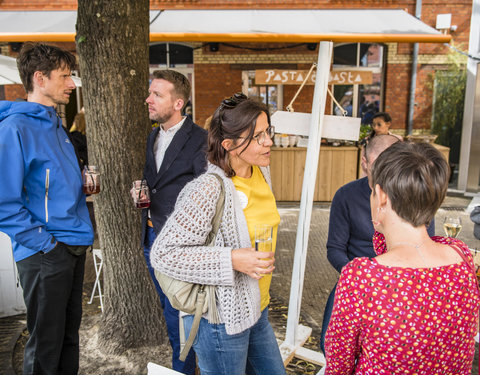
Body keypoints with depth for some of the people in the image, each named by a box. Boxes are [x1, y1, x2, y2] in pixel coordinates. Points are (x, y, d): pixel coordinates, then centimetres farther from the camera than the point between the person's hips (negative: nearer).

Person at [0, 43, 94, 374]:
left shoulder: (55, 124, 12)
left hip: (75, 247, 8)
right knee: (46, 345, 8)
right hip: (45, 255, -8)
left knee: (69, 334, 21)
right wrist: (45, 244, -18)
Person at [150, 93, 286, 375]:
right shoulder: (209, 189, -26)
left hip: (256, 309, 8)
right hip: (222, 319, -8)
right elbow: (163, 254, -24)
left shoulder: (261, 171, 0)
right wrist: (232, 260, -29)